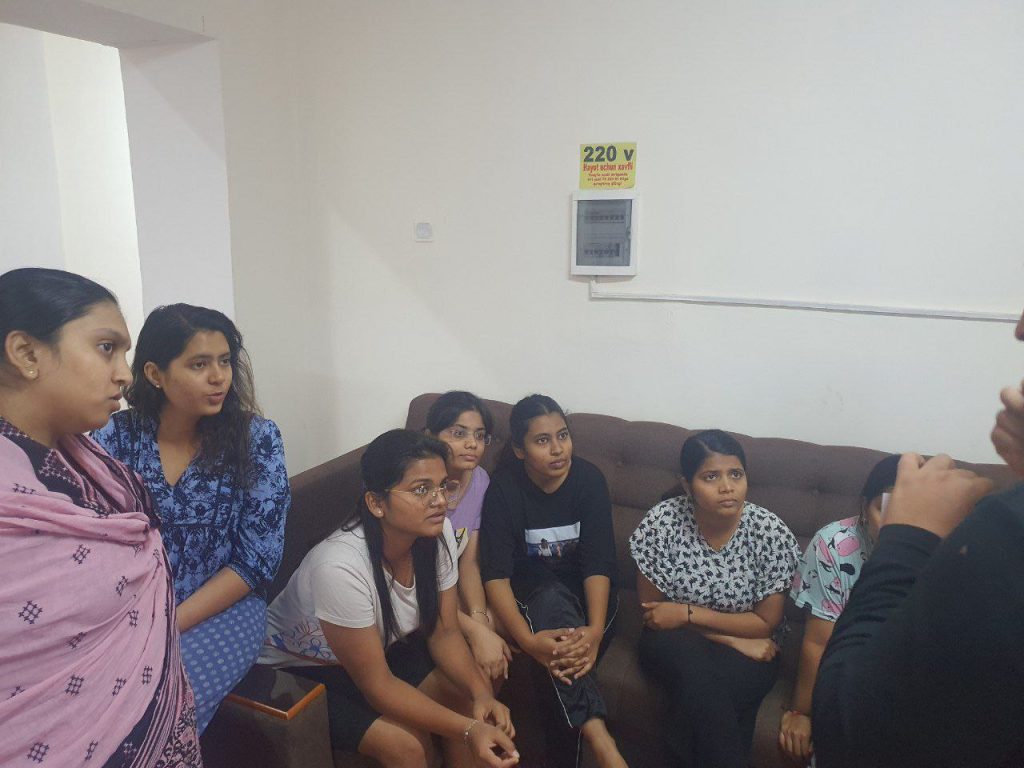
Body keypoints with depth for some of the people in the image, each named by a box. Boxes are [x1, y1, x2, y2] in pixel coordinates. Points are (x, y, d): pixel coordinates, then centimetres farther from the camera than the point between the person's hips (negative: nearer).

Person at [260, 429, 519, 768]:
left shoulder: (438, 532, -18)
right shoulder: (340, 566, -37)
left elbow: (444, 632, -8)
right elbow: (376, 685, -28)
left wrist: (481, 692, -25)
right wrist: (467, 729, -33)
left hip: (382, 646, 6)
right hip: (300, 670, -6)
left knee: (470, 698, -10)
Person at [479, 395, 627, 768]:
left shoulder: (589, 478, -13)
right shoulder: (504, 488, -15)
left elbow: (598, 563, -19)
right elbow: (496, 573, -22)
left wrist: (595, 631, -37)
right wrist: (529, 640, -37)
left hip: (586, 595, 1)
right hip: (532, 593, -1)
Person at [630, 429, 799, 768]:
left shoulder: (773, 533, -15)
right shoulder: (661, 523, -15)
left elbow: (766, 624, -9)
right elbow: (652, 613, -8)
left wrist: (688, 613, -19)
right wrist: (735, 639, -16)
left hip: (750, 650, 0)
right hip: (678, 641, 0)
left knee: (700, 693, -31)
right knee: (698, 674, -33)